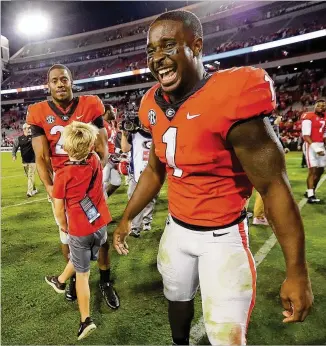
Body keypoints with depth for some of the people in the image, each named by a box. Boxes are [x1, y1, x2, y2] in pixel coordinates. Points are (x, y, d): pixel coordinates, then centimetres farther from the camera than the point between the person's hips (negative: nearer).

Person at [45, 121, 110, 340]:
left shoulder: (63, 174, -19)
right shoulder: (96, 161, -9)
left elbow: (59, 210, -10)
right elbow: (92, 151, 19)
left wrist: (64, 226, 7)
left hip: (79, 230, -5)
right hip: (101, 224, 5)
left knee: (82, 273, 12)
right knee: (79, 260, 29)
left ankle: (86, 320, 19)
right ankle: (61, 281, 56)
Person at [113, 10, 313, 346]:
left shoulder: (232, 100, -24)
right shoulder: (156, 108, -2)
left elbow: (274, 188, -20)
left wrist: (296, 270, -15)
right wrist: (127, 217, 15)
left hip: (222, 236, -6)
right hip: (177, 228, 7)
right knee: (177, 298, 26)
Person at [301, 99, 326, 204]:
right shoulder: (308, 117, -11)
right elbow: (306, 135, -17)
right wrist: (315, 147, -23)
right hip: (310, 145, -8)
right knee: (313, 170, -11)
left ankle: (309, 191, 25)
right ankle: (311, 196, -7)